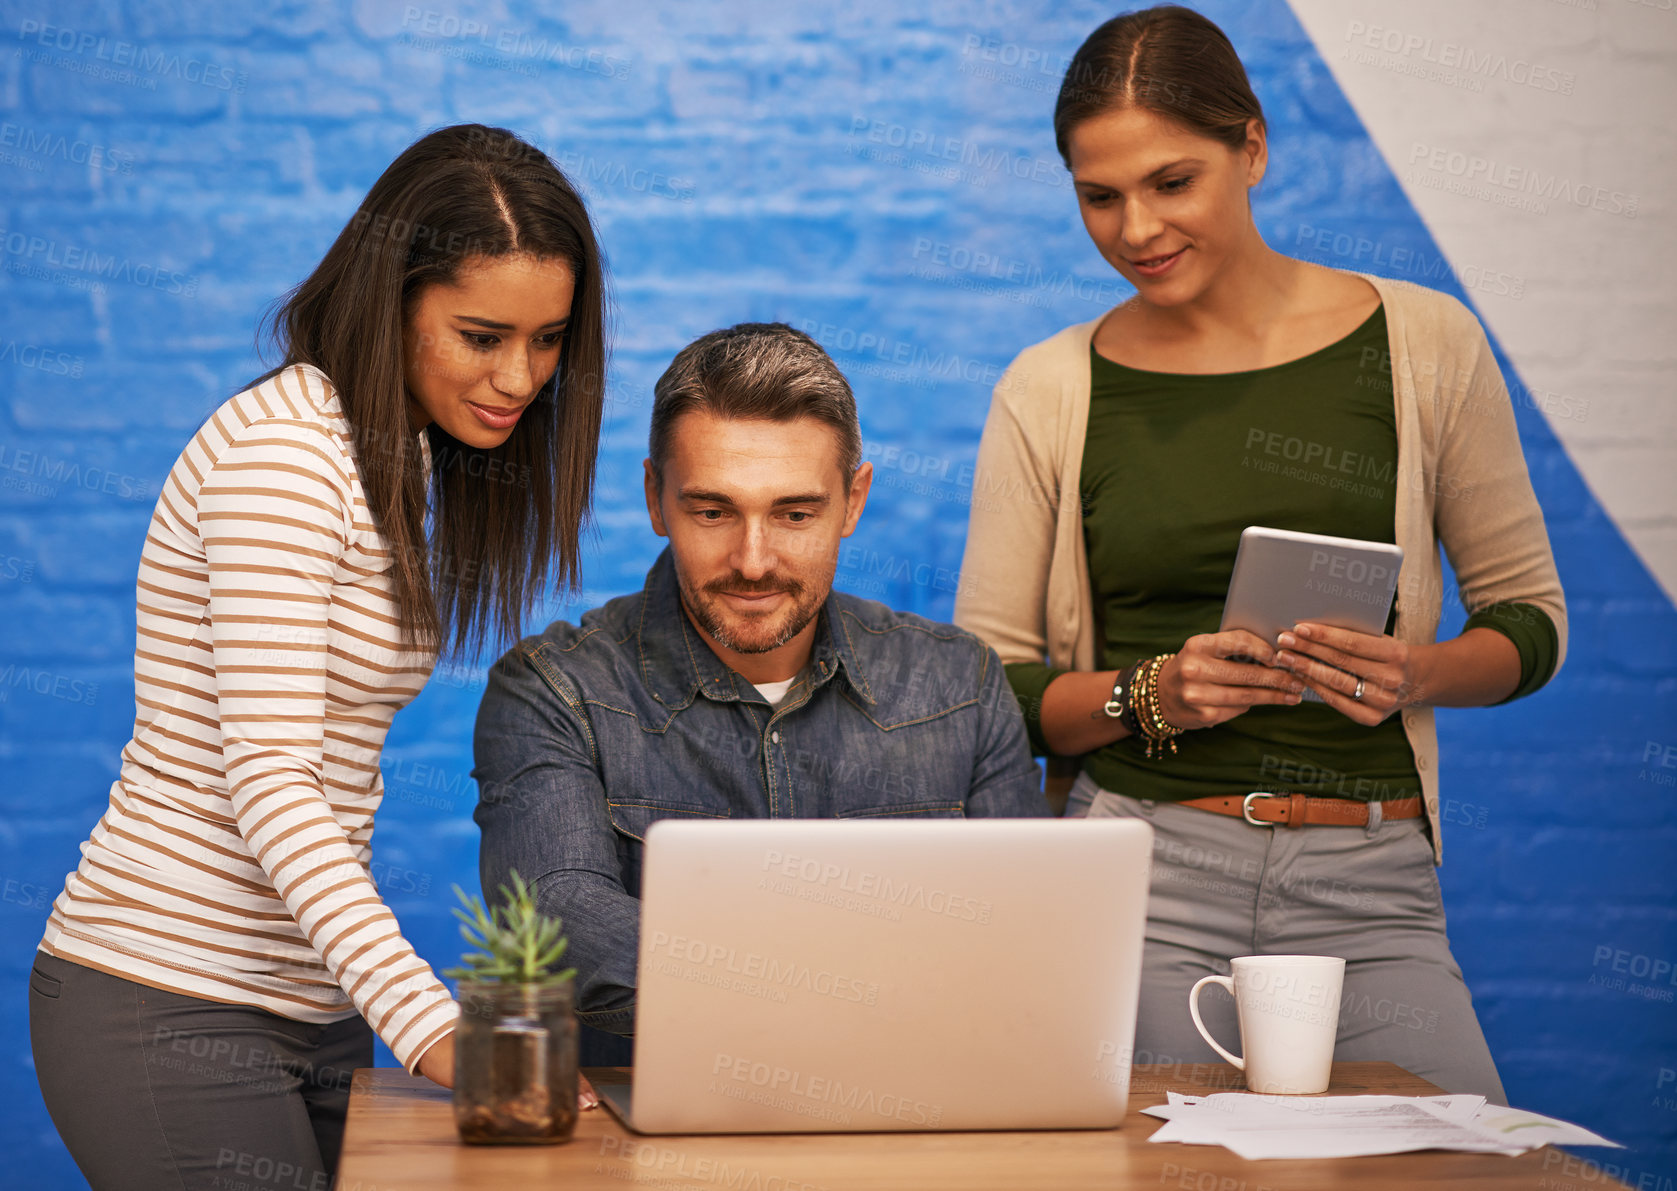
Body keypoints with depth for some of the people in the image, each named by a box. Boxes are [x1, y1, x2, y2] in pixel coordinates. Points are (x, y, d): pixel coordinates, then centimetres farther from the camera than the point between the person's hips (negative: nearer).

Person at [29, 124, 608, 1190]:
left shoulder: (396, 457, 13)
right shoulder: (282, 450, -16)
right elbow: (267, 780, -23)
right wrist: (431, 1024, -31)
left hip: (310, 1005, 9)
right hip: (171, 1009, -8)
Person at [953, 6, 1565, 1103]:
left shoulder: (1422, 346, 5)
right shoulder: (1050, 394, 5)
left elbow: (1532, 619, 11)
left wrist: (1419, 673, -11)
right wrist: (1149, 695, -12)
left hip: (1369, 888, 1)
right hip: (1142, 874, 0)